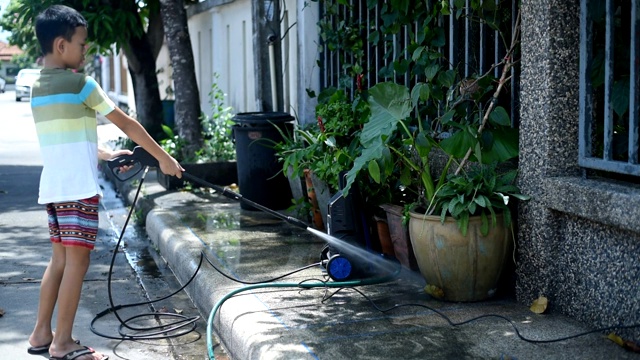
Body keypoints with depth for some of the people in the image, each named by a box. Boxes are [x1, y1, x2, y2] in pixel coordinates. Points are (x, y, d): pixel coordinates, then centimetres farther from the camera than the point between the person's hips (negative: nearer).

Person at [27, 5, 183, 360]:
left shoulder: (39, 88, 13)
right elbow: (126, 124, -8)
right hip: (77, 189, -8)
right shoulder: (80, 83, -12)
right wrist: (164, 158, -1)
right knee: (77, 260, -3)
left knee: (60, 258, 15)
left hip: (52, 188, 8)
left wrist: (105, 154, 21)